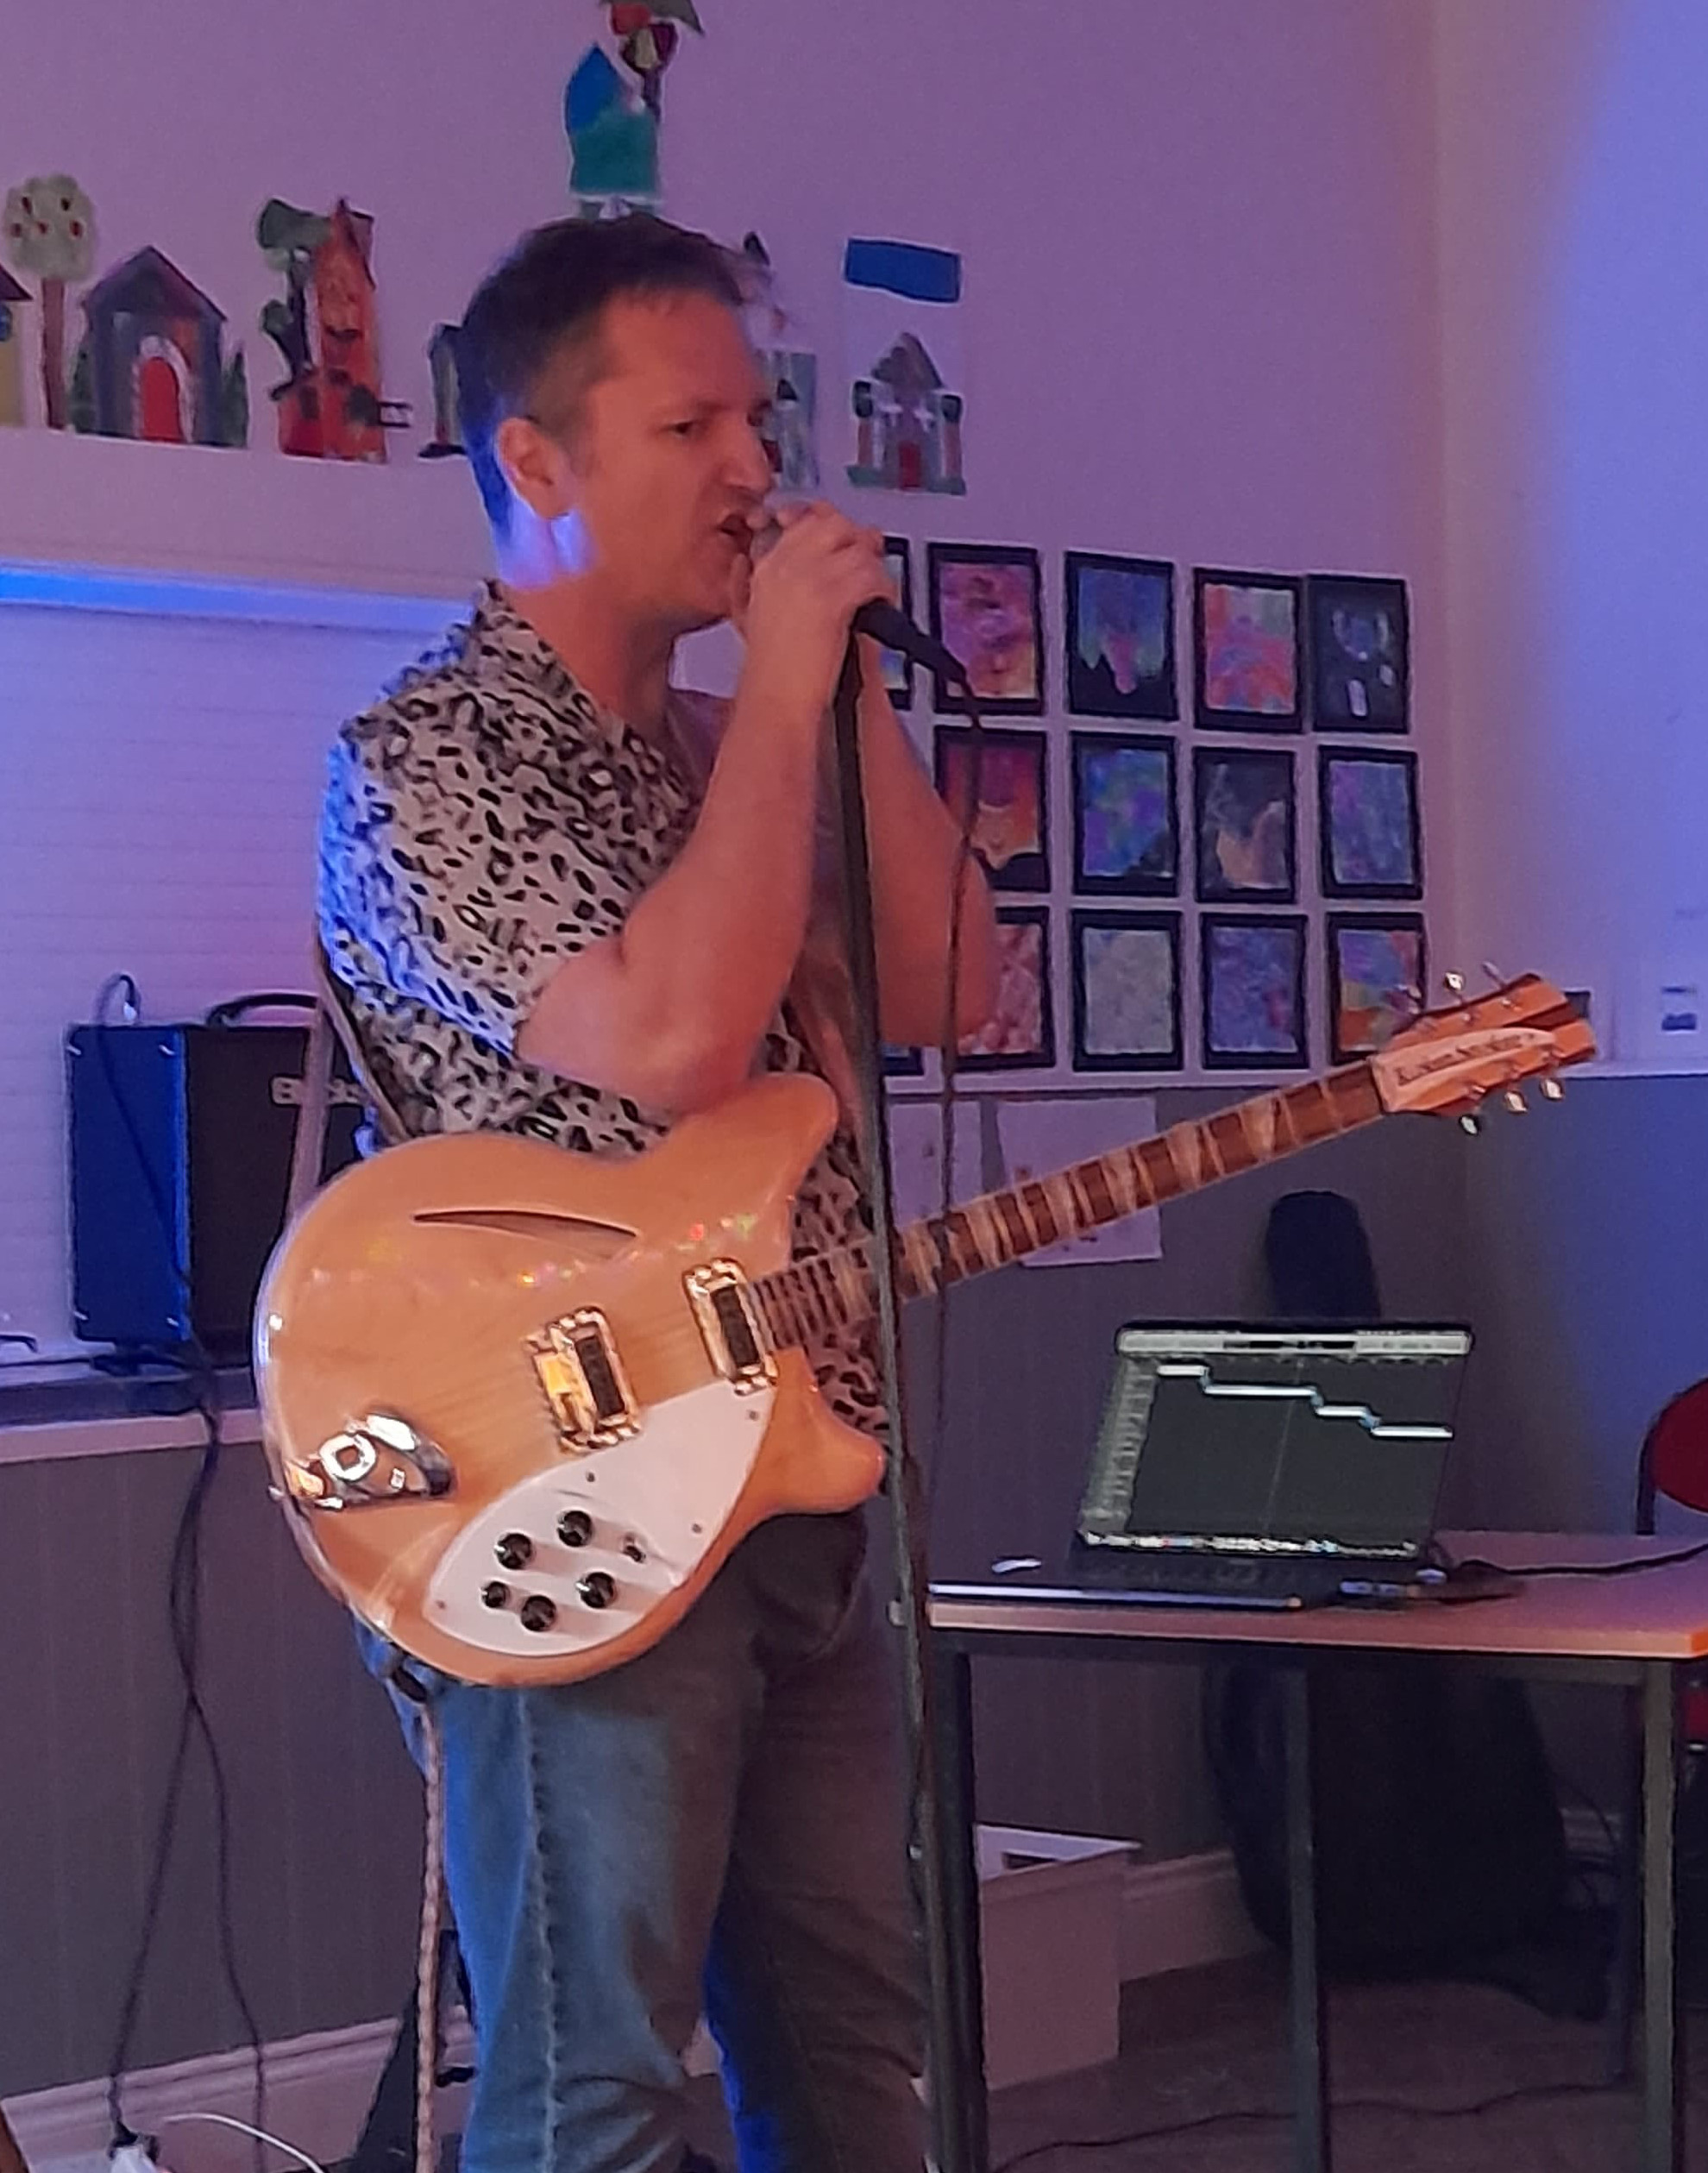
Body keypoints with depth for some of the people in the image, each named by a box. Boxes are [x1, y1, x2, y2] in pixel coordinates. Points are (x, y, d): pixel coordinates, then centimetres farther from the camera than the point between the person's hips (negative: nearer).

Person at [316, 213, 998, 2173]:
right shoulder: (423, 758, -11)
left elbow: (945, 993, 8)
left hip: (803, 1492, 8)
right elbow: (668, 1041, -25)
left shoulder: (727, 754, 15)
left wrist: (850, 695, -1)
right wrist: (784, 694, -15)